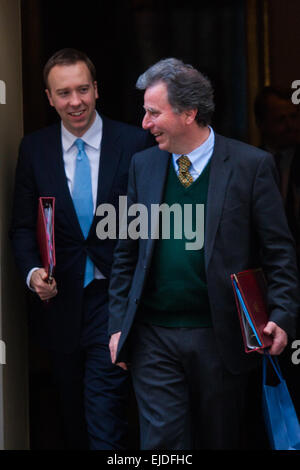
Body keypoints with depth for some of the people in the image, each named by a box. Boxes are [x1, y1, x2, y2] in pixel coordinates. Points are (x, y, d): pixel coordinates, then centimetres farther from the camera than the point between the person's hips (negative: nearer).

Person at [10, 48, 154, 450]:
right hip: (60, 299, 3)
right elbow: (23, 226, 6)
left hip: (113, 296, -3)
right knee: (73, 417, 17)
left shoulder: (135, 143, -6)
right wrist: (32, 272, -12)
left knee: (104, 417, -10)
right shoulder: (34, 149, 3)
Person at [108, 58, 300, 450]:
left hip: (220, 339, -2)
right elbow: (127, 253, 12)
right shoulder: (143, 165, 7)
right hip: (154, 339, 2)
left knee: (219, 441, 10)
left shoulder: (251, 165, -4)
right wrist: (118, 325, 7)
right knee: (162, 440, -2)